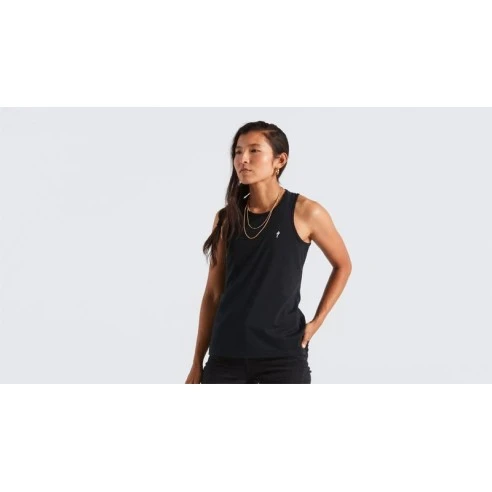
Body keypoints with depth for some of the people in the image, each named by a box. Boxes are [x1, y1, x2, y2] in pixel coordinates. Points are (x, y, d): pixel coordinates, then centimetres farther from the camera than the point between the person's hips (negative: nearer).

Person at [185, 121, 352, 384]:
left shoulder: (304, 212, -4)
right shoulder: (227, 218, 6)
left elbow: (342, 266, 11)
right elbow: (213, 293, 10)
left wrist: (316, 321, 1)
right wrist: (197, 362, 9)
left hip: (282, 354, -3)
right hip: (226, 354, 3)